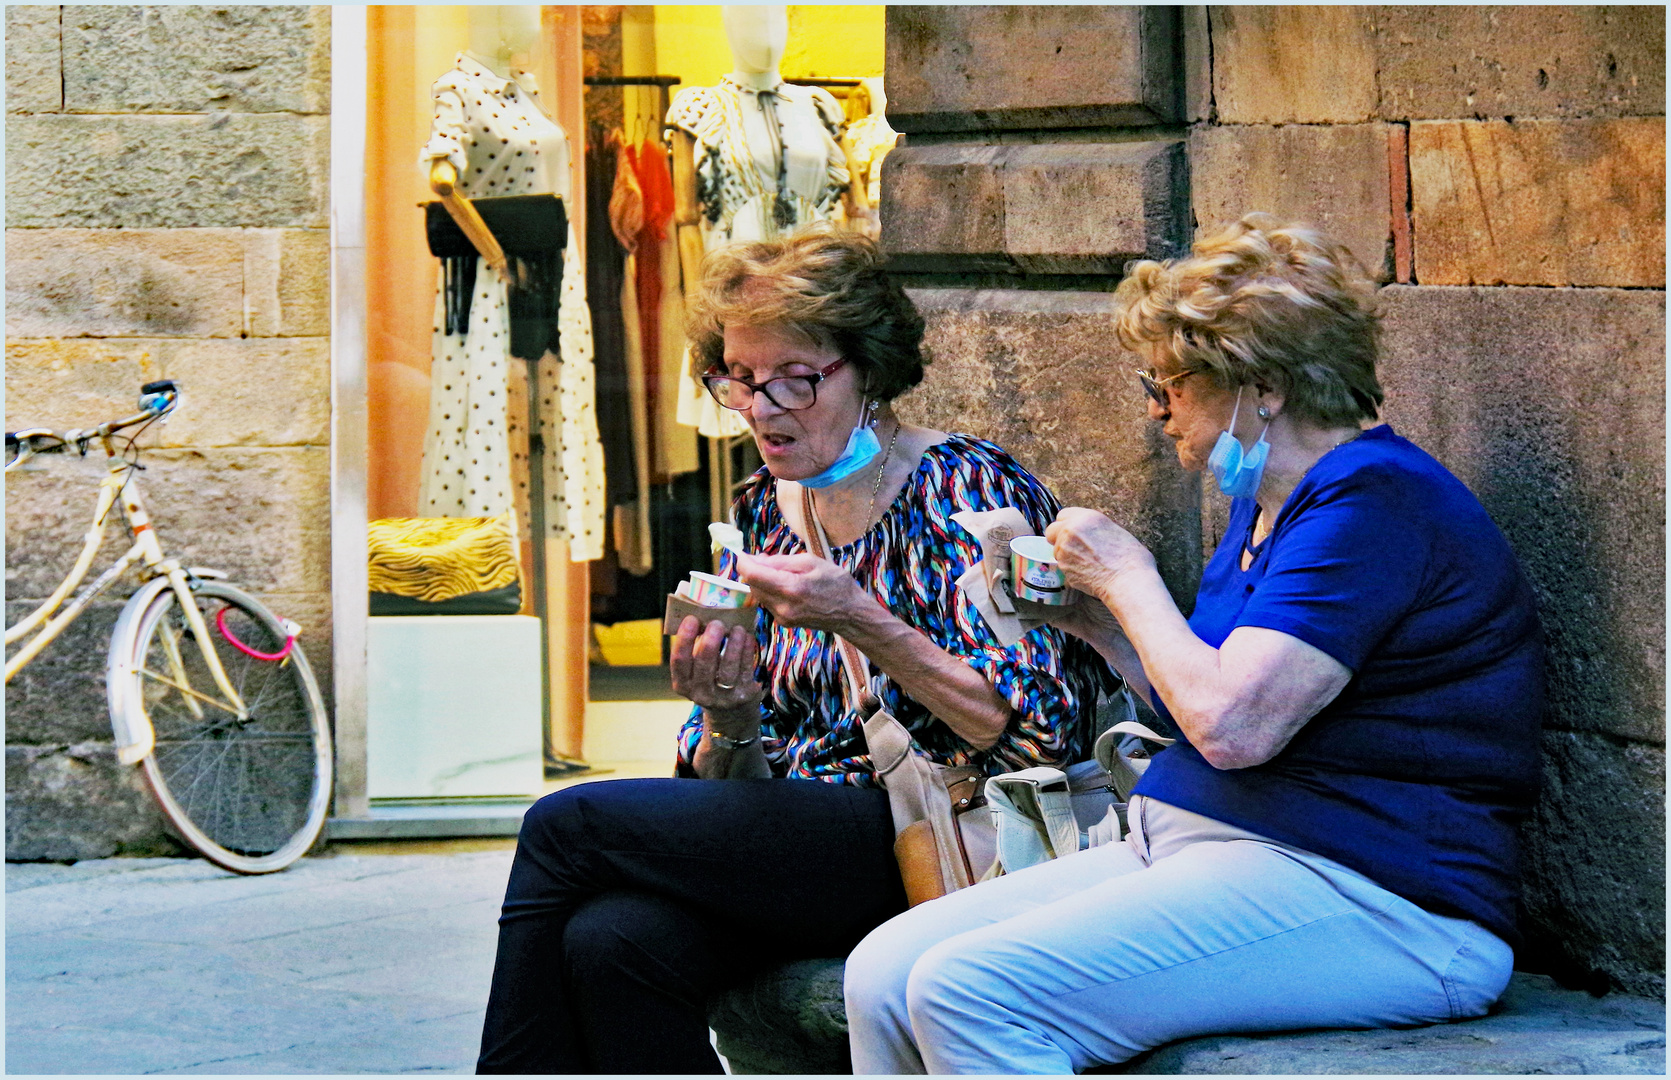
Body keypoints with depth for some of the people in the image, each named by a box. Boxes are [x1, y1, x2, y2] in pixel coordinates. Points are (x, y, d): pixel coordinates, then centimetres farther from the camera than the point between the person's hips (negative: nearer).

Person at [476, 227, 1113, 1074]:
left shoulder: (969, 490, -5)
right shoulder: (761, 514, 14)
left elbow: (1037, 733, -15)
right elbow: (730, 782, 15)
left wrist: (859, 621, -21)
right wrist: (729, 718, -9)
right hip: (792, 839, 6)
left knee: (566, 826, -17)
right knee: (608, 942, -27)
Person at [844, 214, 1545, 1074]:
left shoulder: (1375, 501, -13)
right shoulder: (1266, 505, 20)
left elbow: (1231, 726, -22)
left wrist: (1126, 576, -7)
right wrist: (1094, 622, 10)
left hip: (1363, 897, -10)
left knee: (969, 991, -26)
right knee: (884, 974, -6)